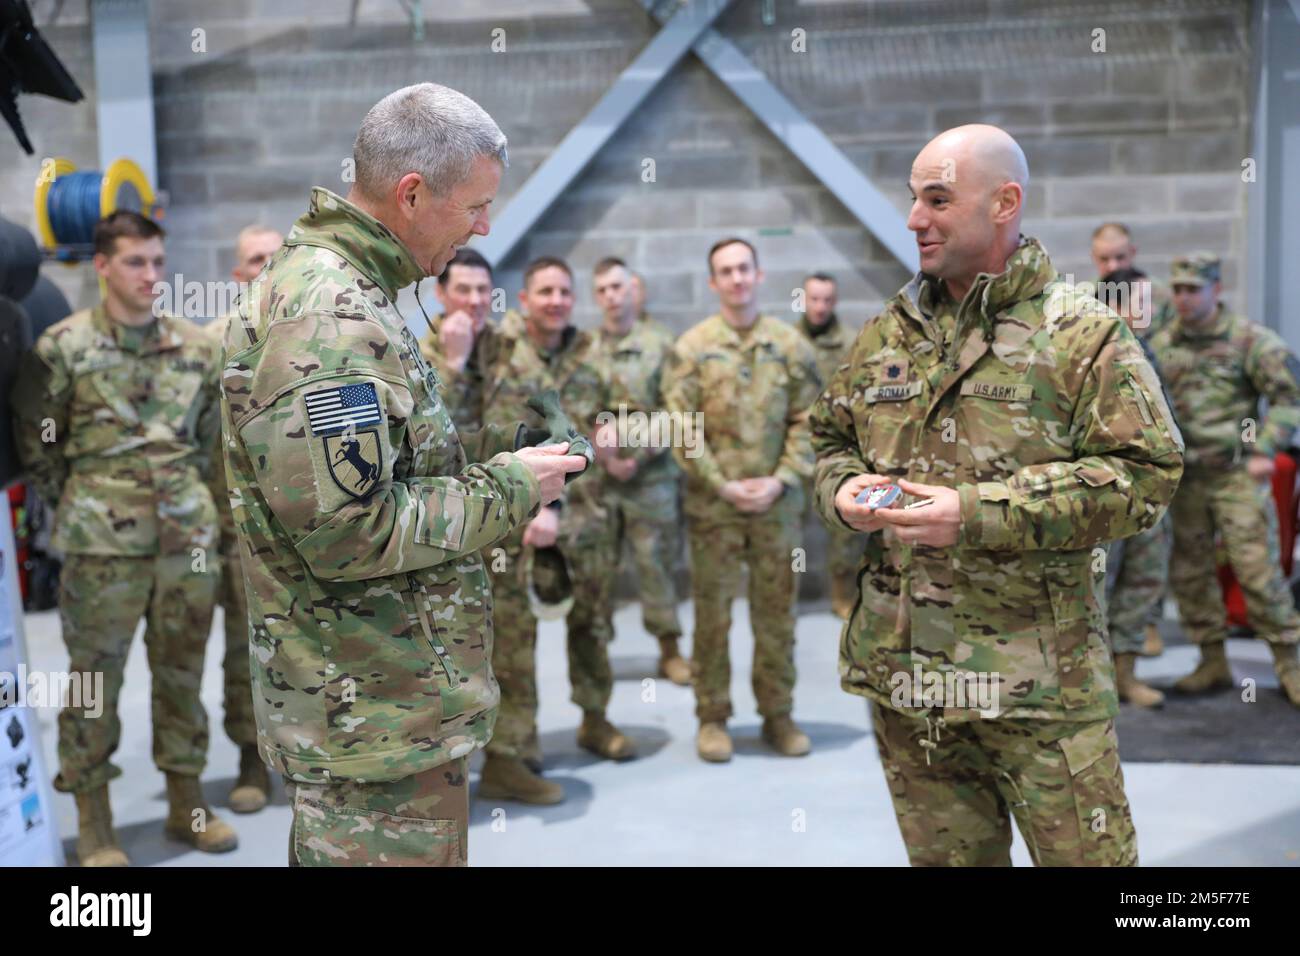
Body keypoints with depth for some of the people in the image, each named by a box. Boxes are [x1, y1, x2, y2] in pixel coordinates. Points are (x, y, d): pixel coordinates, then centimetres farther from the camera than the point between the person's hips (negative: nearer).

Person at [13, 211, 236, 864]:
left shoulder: (195, 347, 7)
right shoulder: (63, 346, -4)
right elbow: (35, 443, 3)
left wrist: (183, 493, 13)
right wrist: (78, 505, 5)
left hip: (188, 534, 3)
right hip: (101, 542, -3)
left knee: (182, 670, 11)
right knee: (95, 676, 4)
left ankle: (186, 803, 24)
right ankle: (93, 823, 16)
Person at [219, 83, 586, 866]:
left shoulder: (337, 288, 11)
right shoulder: (327, 320, -22)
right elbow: (347, 532, -27)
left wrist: (499, 447, 5)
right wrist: (508, 488, -16)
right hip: (382, 720, -10)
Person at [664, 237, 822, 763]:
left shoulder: (790, 345, 5)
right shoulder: (692, 346, 0)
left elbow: (807, 421, 4)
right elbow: (681, 425, -4)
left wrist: (781, 480, -8)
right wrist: (722, 484, -11)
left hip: (777, 501, 2)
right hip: (712, 502, -2)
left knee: (776, 612, 9)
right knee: (712, 612, 4)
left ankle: (778, 714, 21)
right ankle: (712, 717, 15)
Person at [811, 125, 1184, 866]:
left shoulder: (1083, 334, -5)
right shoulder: (887, 335, 11)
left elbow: (1147, 472, -13)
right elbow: (830, 438, 21)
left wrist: (979, 513, -20)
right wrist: (843, 490, -4)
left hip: (1037, 678, -5)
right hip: (902, 666, 5)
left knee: (1085, 854, 3)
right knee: (946, 853, 17)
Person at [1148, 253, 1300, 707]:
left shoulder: (1251, 340, -5)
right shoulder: (1161, 344, 8)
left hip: (1237, 474, -4)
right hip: (1183, 477, 5)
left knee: (1258, 570, -6)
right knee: (1188, 572, 7)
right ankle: (1213, 662, 20)